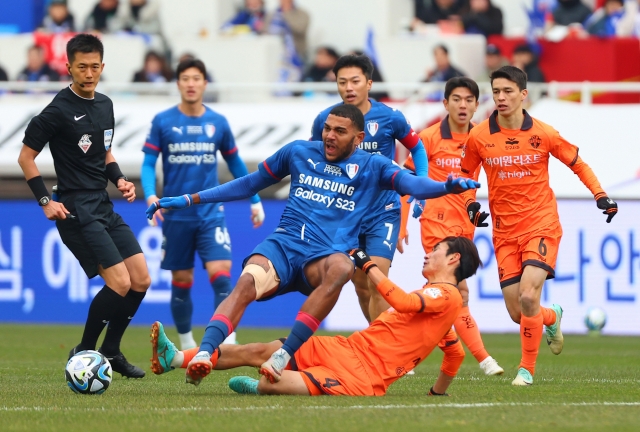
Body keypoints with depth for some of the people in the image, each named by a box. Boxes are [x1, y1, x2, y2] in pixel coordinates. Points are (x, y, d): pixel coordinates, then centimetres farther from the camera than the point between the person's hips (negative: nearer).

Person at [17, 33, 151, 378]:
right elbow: (26, 157, -7)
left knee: (141, 281, 5)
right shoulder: (59, 110, -11)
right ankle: (84, 353, 1)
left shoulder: (105, 105, 12)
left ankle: (111, 351, 19)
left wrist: (119, 180, 6)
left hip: (104, 207, 8)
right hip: (77, 211, -8)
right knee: (120, 283, -15)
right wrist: (46, 201, -12)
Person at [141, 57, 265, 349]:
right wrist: (150, 196, -21)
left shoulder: (218, 123, 4)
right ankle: (186, 344, 22)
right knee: (181, 282, 6)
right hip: (175, 215, 0)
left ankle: (227, 343, -13)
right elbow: (148, 164, -3)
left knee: (221, 274, -15)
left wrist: (254, 200, 16)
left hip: (210, 213, 0)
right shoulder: (162, 122, -1)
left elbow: (235, 163, 16)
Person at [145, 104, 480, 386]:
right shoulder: (299, 152, 17)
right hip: (284, 245, 2)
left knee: (341, 268, -39)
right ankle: (204, 354, -50)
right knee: (248, 281, -32)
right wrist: (189, 200, 26)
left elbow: (412, 184, -7)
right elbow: (248, 184, 28)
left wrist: (447, 186, -30)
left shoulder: (372, 167, 11)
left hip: (325, 255, -2)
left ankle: (285, 354, -39)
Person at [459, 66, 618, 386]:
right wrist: (470, 203, -2)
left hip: (541, 226, -3)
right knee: (517, 312, 1)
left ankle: (527, 368, -4)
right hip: (504, 233, 3)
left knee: (527, 297, -22)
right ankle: (552, 317, 38)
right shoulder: (479, 137, -3)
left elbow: (577, 164, 8)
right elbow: (465, 172, 15)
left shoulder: (543, 134, -6)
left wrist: (600, 195, -3)